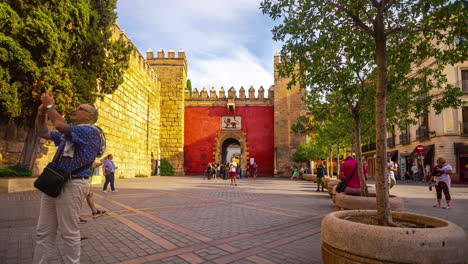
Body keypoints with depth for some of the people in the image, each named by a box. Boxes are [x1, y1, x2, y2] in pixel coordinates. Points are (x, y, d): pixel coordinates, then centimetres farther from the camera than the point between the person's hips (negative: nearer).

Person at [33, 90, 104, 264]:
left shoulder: (90, 131, -9)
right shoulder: (70, 134, 22)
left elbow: (61, 125, -22)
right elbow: (42, 132, 29)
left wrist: (50, 105, -6)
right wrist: (41, 113, 12)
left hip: (72, 185, -9)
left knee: (69, 233, -1)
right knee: (44, 232, 12)